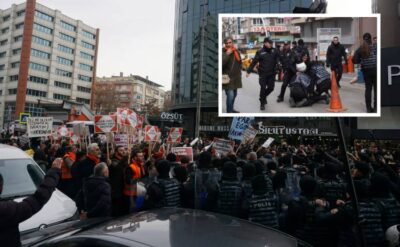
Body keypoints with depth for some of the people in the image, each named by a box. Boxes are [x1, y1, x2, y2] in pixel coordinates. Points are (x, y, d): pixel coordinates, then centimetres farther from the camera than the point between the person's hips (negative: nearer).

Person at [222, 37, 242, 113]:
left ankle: (231, 109, 33)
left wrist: (239, 74, 20)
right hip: (227, 78, -7)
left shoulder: (236, 51, 9)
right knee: (230, 95, -15)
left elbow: (239, 63, 21)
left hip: (235, 78, 7)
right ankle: (229, 111, -1)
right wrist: (227, 54, -31)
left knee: (234, 95, 16)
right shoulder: (223, 52, -12)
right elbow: (221, 63, -28)